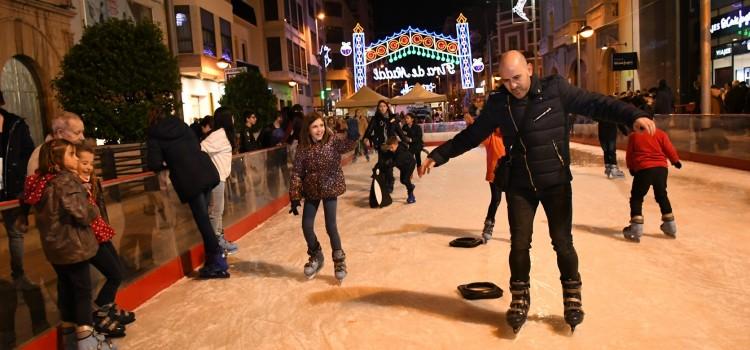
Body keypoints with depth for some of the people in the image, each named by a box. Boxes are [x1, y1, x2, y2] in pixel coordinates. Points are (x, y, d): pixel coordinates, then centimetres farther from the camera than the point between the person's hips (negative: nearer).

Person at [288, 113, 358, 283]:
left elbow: (346, 145, -32)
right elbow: (297, 174, -3)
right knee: (307, 226, 5)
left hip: (330, 188, -3)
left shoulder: (333, 141, -11)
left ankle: (339, 260, 17)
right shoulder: (303, 149, -6)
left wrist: (352, 136, -54)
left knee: (330, 226, -4)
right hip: (311, 191, 3)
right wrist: (295, 197, -4)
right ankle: (316, 256, 31)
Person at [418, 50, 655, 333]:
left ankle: (572, 297, 26)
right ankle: (520, 299, 23)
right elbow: (471, 135, 6)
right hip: (520, 185, 2)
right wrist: (438, 155, 4)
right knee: (519, 244, 4)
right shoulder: (498, 104, -2)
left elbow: (594, 104, -11)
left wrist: (633, 116, -26)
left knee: (562, 241, 4)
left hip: (557, 182, -1)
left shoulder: (555, 89, -8)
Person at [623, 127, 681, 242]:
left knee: (636, 197, 3)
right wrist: (675, 161, 23)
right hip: (661, 168, 4)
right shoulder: (661, 134, 6)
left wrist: (631, 167, 23)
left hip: (643, 169, -4)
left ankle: (636, 229, -8)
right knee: (662, 196, 22)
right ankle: (670, 226, 29)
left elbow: (629, 155, 7)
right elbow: (669, 149, 4)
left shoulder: (634, 136, 3)